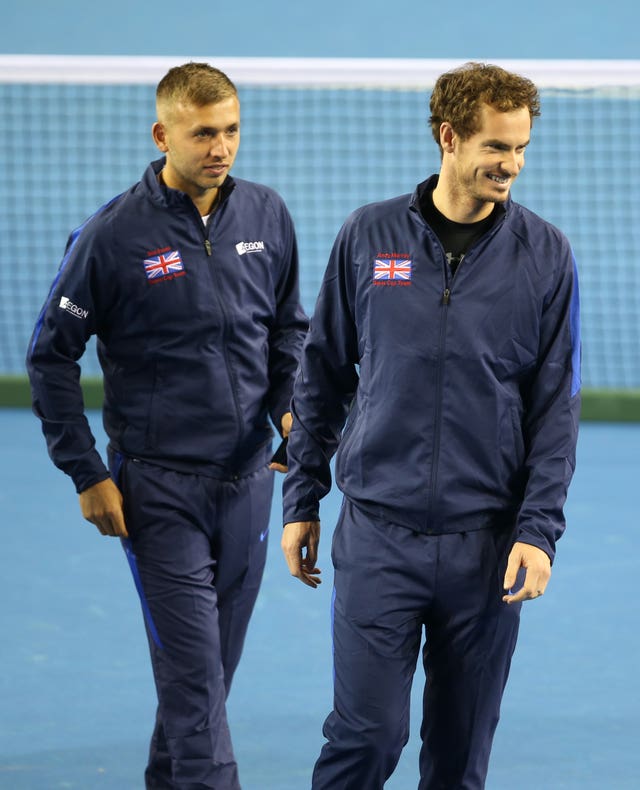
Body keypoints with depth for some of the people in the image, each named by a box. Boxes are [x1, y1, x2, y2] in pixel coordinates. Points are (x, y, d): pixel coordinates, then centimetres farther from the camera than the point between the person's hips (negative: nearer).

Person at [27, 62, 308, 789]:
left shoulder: (266, 217, 3)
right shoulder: (112, 235, -10)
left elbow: (289, 328, 19)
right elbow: (51, 357, -2)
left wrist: (291, 407, 2)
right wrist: (87, 475, -5)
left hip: (247, 477, 5)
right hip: (158, 484, -4)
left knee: (211, 668, 13)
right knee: (194, 673, -9)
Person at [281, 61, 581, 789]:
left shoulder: (544, 255, 1)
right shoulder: (368, 236, 1)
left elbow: (557, 401, 2)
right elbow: (321, 375, 9)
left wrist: (539, 529, -6)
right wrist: (301, 502, 8)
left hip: (486, 541, 1)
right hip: (378, 534, -1)